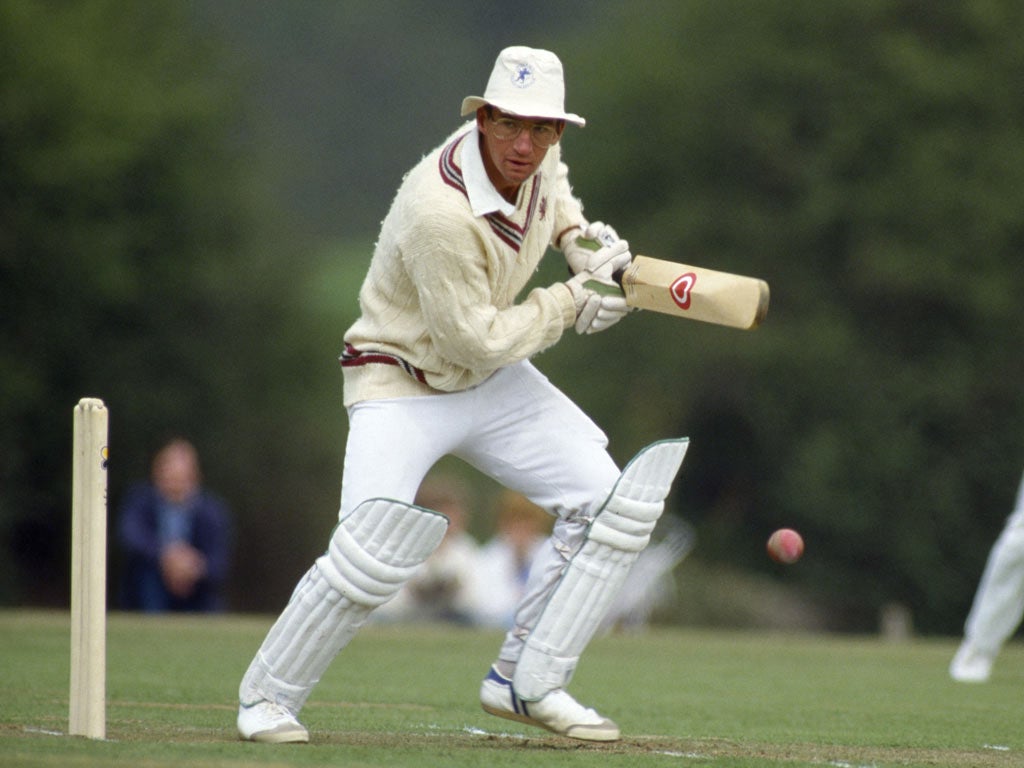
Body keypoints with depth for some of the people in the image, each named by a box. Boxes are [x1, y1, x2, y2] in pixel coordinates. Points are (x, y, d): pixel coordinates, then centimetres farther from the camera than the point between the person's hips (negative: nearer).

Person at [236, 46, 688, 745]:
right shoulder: (440, 214, -33)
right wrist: (572, 304, -17)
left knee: (607, 503, -3)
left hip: (492, 384, 8)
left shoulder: (538, 155, -10)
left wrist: (582, 237, 0)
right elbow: (479, 340, -25)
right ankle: (268, 696, 0)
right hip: (402, 386, -8)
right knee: (372, 555, -23)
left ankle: (526, 684, 7)